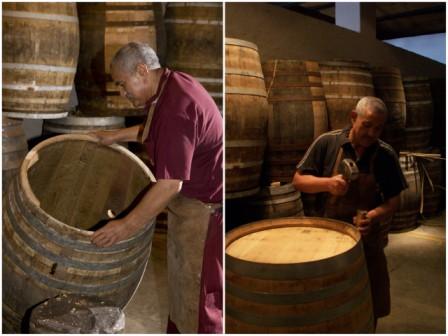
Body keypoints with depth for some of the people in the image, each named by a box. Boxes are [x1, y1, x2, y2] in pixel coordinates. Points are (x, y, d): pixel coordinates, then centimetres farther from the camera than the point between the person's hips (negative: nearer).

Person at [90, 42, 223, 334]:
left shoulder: (176, 108, -28)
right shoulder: (170, 85, 3)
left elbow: (170, 184, -30)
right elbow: (154, 129, 24)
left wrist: (127, 226, -23)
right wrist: (117, 136, 21)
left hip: (206, 204, -10)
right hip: (191, 194, 10)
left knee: (200, 287, 5)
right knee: (182, 275, 23)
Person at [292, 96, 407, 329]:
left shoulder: (386, 155, -4)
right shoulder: (327, 143, -9)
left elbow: (394, 200, -2)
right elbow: (298, 180, -6)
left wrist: (373, 217, -22)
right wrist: (327, 183, -25)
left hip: (368, 241, 2)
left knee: (370, 307, 14)